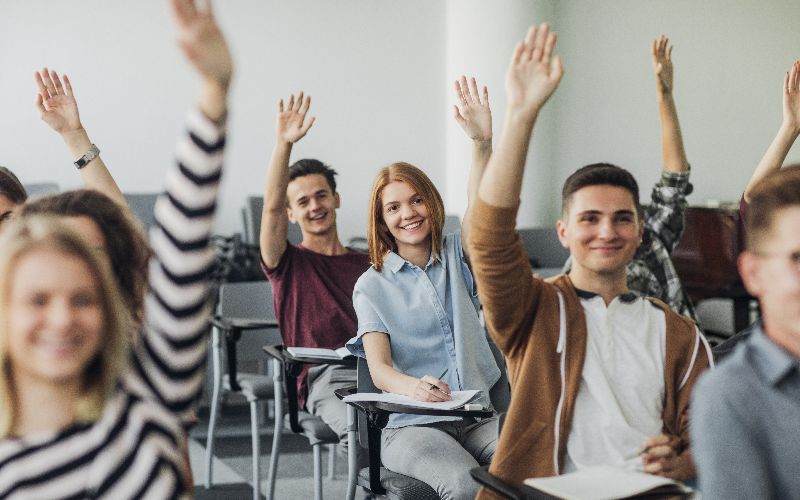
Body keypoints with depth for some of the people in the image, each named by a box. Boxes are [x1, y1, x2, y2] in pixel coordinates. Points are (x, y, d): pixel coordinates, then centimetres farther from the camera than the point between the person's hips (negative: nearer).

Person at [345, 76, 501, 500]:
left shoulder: (457, 257, 14)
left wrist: (482, 143, -25)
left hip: (478, 417, 3)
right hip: (412, 426, -3)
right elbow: (378, 366, -6)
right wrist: (413, 388, -30)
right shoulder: (372, 286, 7)